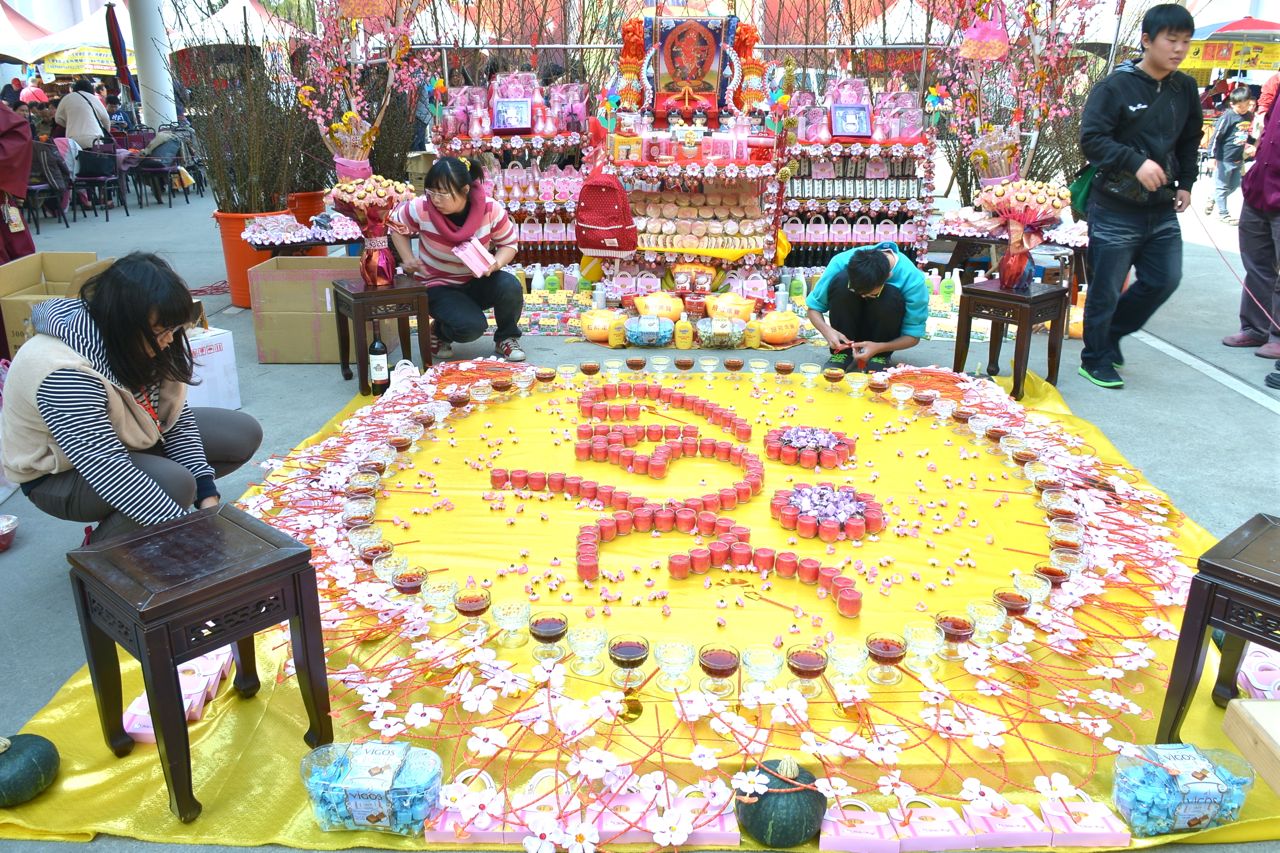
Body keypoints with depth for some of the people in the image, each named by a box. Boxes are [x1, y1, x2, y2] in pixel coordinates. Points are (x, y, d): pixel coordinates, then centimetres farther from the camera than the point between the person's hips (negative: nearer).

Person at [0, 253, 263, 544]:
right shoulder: (64, 373, -37)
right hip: (59, 474, -7)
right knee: (174, 483, -34)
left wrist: (207, 497, -18)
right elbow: (109, 470, -39)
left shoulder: (142, 340, -15)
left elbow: (177, 414, -9)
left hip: (123, 436, 7)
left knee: (245, 434, -3)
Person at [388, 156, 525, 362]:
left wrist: (496, 264, -24)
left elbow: (509, 244, -3)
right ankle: (439, 331, 9)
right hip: (439, 286, -2)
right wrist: (408, 259, -11)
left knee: (511, 287, -30)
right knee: (471, 327, -30)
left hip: (477, 281, 2)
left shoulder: (491, 210, -18)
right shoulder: (421, 209, -20)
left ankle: (506, 338, 1)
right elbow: (396, 225, 1)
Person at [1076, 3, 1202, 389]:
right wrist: (1137, 162, -27)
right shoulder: (1116, 86, -10)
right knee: (1106, 290, 1)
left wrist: (1185, 184, 11)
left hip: (1162, 211, 6)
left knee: (1164, 280, 9)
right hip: (1115, 210, -6)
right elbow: (1091, 138, -17)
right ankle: (1096, 360, 17)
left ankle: (1112, 333, 30)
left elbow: (1190, 142, 21)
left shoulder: (1185, 89, 9)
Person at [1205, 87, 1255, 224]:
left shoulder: (1249, 116, 5)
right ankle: (1223, 213, 15)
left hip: (1238, 159, 7)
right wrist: (1212, 156, -17)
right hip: (1224, 159, -7)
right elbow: (1216, 136, -14)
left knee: (1234, 185, 16)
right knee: (1222, 186, 5)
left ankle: (1213, 198, 37)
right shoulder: (1228, 116, -15)